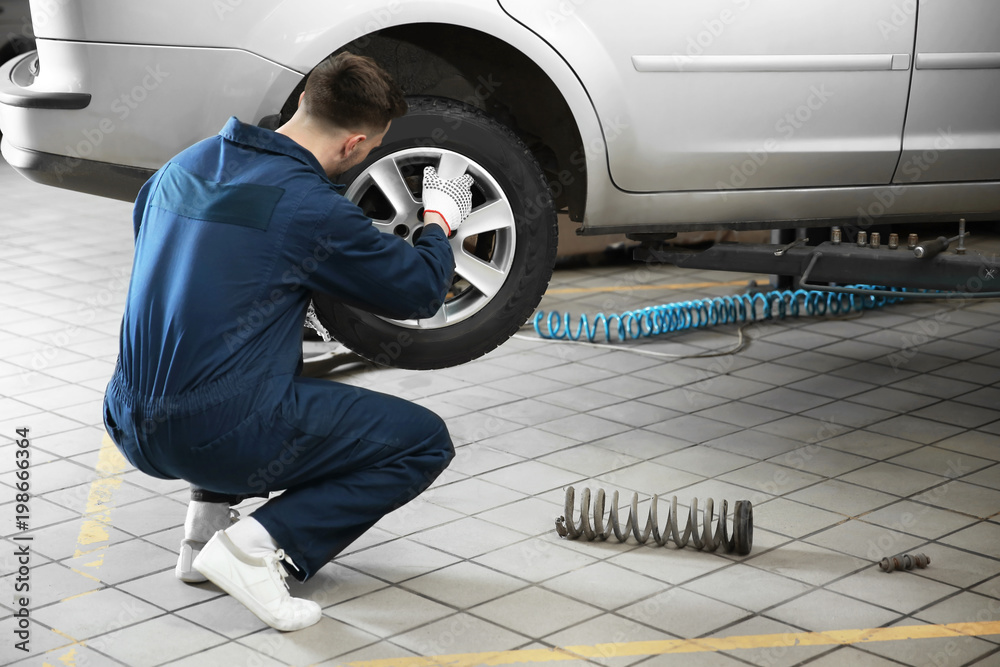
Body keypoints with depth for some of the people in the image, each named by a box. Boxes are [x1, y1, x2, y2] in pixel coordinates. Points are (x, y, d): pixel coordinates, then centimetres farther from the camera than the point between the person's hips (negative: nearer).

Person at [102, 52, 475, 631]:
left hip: (132, 426, 8)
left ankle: (207, 525, 20)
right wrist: (441, 220, 18)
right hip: (223, 439, -8)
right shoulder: (312, 208, -15)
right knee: (426, 441, 6)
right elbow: (422, 292, -3)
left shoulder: (187, 165, 8)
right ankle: (261, 546, -8)